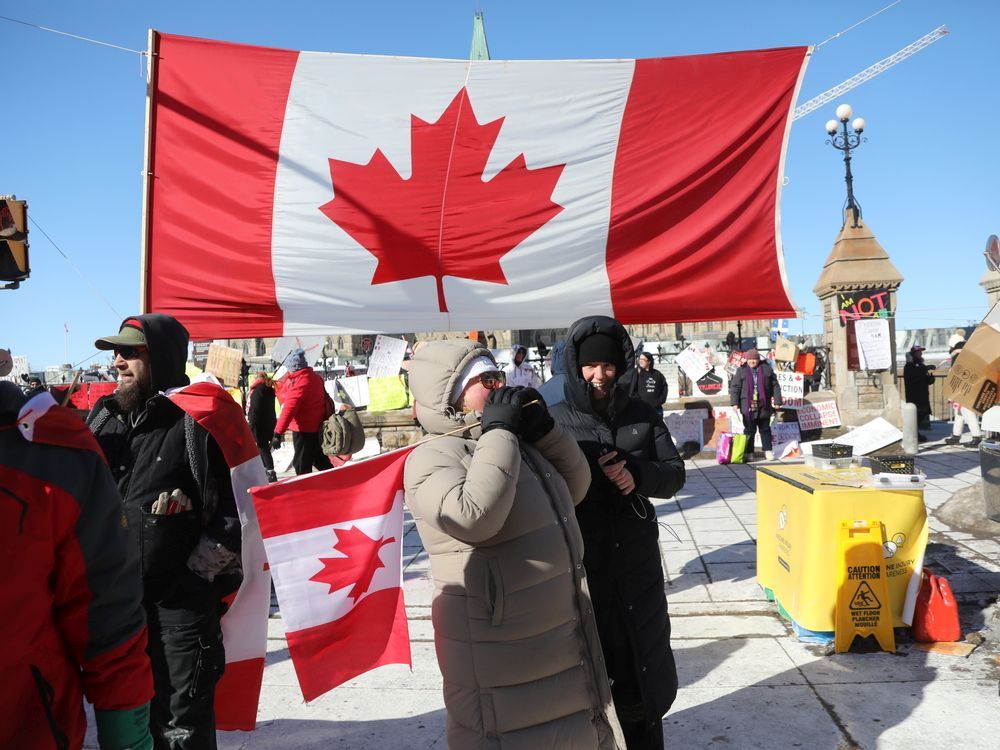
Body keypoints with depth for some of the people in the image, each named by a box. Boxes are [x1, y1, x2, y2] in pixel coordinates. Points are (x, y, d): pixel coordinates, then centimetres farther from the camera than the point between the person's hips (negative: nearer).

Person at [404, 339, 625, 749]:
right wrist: (498, 432, -24)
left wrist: (544, 430, -2)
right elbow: (473, 516, -35)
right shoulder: (432, 457, -17)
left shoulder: (513, 442, 9)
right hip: (498, 651, -8)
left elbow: (574, 487, 14)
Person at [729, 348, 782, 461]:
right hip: (748, 407, -1)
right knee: (749, 430, 4)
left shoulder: (766, 368, 4)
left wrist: (777, 401, 1)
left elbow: (775, 386, 6)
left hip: (763, 406, 1)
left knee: (765, 429, 10)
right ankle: (749, 453, 10)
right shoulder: (741, 370, 1)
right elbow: (735, 387, -2)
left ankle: (768, 450, 19)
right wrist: (735, 403, -10)